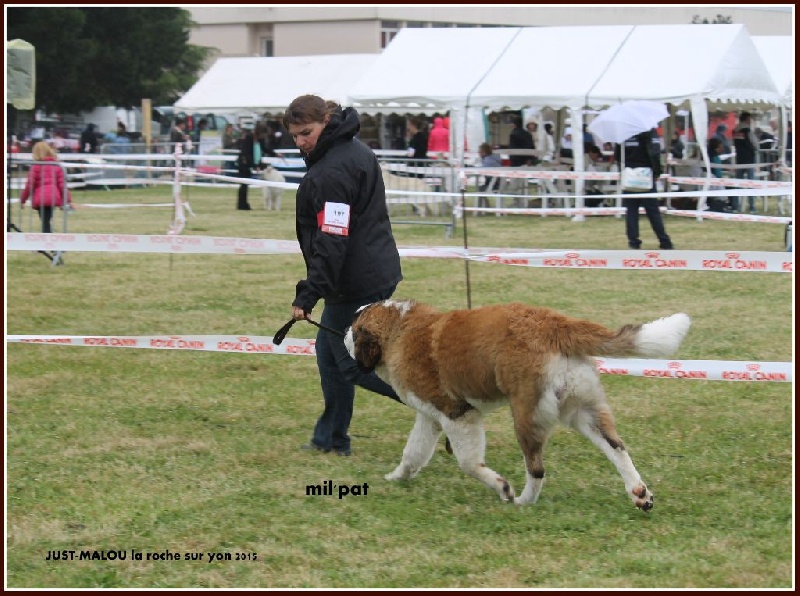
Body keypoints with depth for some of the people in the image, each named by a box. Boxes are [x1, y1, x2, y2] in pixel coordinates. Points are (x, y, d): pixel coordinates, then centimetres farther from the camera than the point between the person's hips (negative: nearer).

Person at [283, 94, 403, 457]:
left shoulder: (331, 171, -22)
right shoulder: (357, 151, 11)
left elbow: (332, 241, -25)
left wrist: (308, 296, -24)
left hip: (355, 283, -11)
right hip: (379, 273, 11)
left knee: (352, 365, -1)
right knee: (329, 352, 18)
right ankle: (331, 438, 24)